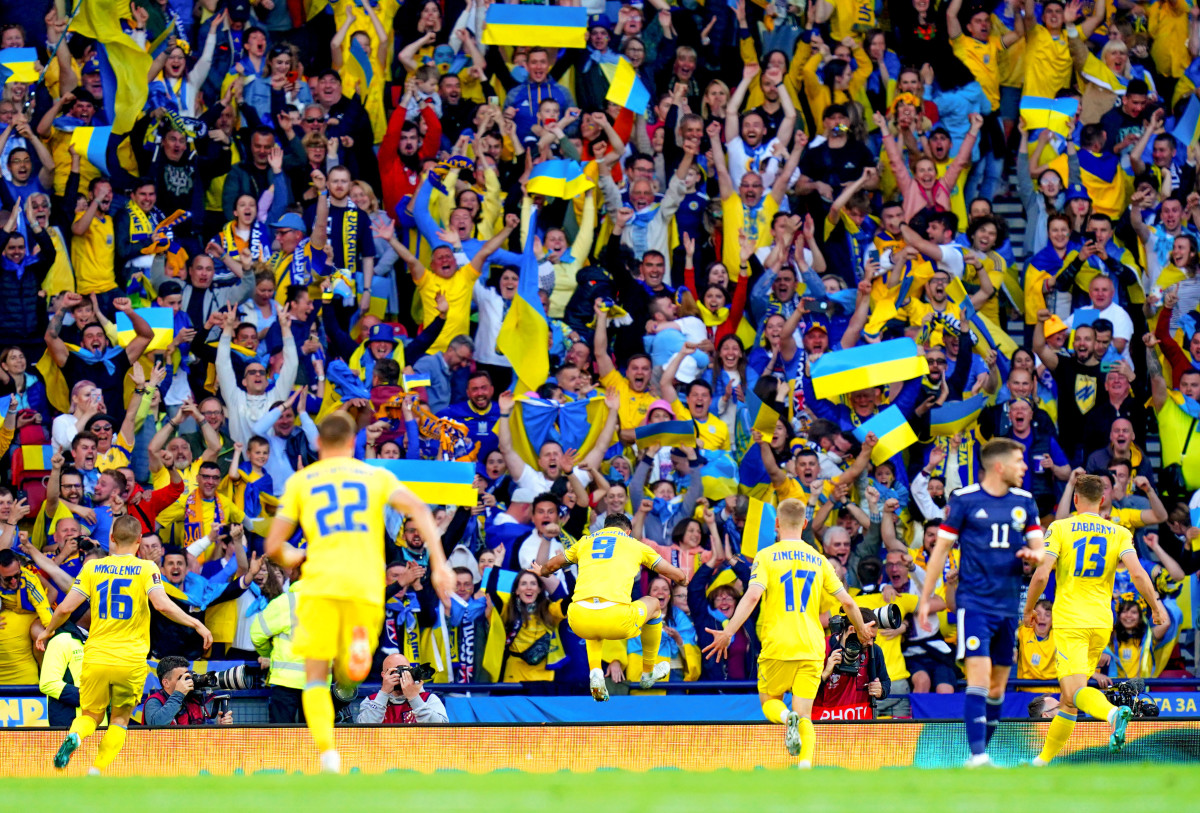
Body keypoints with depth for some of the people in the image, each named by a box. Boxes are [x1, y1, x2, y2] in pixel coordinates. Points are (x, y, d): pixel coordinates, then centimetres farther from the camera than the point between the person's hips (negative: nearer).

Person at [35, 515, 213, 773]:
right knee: (119, 720, 14)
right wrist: (195, 624, -6)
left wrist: (48, 631, 18)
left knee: (91, 715, 16)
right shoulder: (146, 568, -3)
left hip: (96, 656, 2)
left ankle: (74, 736, -18)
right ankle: (96, 773, -2)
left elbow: (65, 608, 0)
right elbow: (162, 605, -17)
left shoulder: (93, 567, 4)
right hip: (131, 660, -2)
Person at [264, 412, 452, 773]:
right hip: (366, 586, 1)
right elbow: (417, 509, -1)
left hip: (321, 583, -1)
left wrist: (291, 557, 37)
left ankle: (327, 752, -19)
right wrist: (439, 563, -5)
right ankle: (359, 645, -25)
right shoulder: (376, 476, 18)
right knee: (351, 676, 13)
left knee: (315, 676, 6)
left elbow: (273, 547, 14)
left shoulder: (300, 481, 17)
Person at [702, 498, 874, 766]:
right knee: (804, 716, 3)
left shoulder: (766, 556, 0)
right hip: (811, 648, 3)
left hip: (777, 645, -2)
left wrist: (727, 633, -14)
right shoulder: (818, 559, 10)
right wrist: (861, 630, 28)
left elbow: (752, 597, -14)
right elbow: (847, 601, 10)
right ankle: (806, 764, -22)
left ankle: (787, 718, -18)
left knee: (769, 702, 17)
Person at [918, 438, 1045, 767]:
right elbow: (941, 549, 2)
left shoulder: (1024, 502, 9)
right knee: (979, 675, -17)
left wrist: (1033, 554, -14)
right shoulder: (964, 500, -4)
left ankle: (983, 755, 18)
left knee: (998, 684, 8)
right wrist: (924, 599, 1)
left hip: (1009, 604, 5)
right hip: (974, 601, -5)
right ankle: (977, 755, -22)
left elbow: (1039, 548, 12)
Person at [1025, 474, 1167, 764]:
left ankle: (1113, 713, -45)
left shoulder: (1059, 529, -2)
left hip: (1069, 620, -4)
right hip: (1102, 622, 4)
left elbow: (1041, 575, -9)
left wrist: (1028, 609, 6)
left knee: (1075, 692, -15)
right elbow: (1137, 573, -8)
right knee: (1068, 698, 16)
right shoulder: (1119, 533, 6)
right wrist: (1157, 606, 3)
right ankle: (1045, 757, 22)